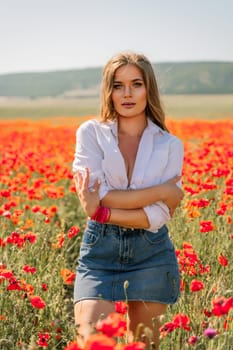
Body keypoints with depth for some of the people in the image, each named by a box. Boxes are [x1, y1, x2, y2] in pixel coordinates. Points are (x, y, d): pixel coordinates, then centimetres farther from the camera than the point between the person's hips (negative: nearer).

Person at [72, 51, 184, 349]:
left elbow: (158, 216, -7)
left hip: (151, 254, 1)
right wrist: (160, 191, -10)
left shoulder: (170, 146, 3)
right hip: (99, 250, -1)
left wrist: (101, 212, -17)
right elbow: (96, 196, -12)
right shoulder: (91, 133, 1)